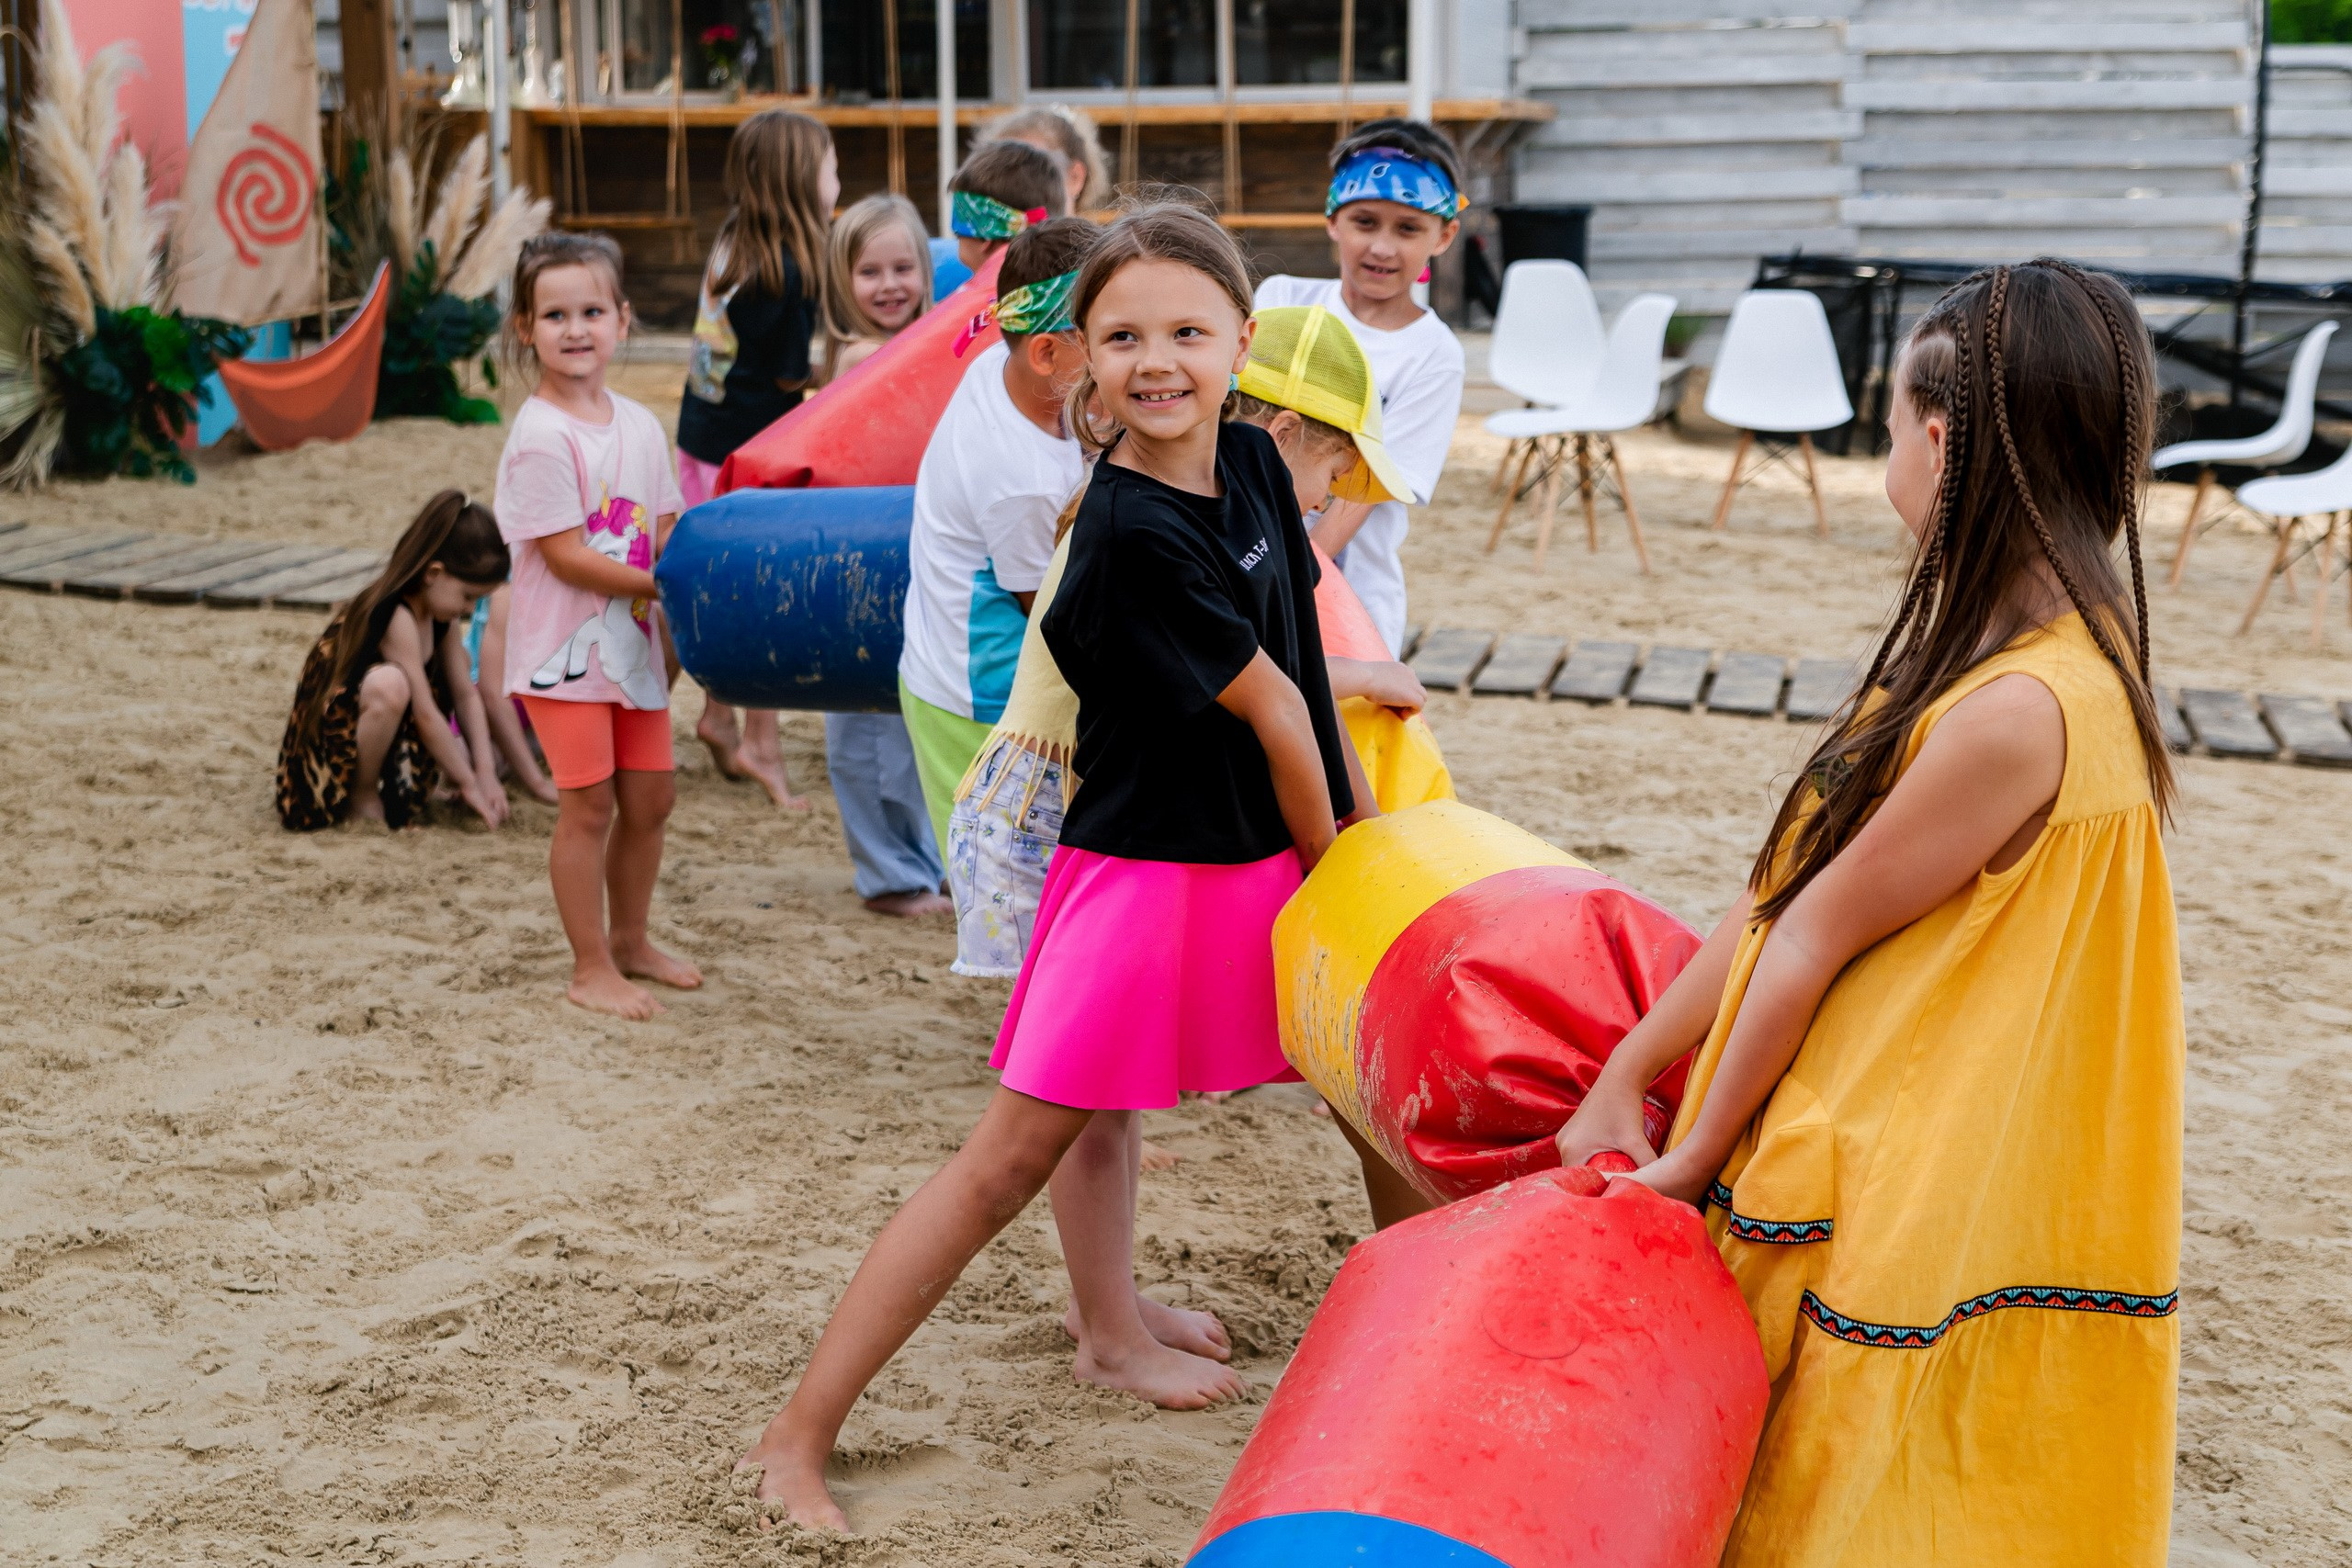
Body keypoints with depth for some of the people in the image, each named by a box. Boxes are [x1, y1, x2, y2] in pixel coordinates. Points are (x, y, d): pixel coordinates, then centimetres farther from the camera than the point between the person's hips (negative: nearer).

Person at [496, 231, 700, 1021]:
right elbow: (565, 556, -19)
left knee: (650, 798, 13)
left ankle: (630, 941, 31)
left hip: (634, 643, 7)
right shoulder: (541, 436, -16)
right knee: (588, 805, -2)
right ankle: (591, 968, 10)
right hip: (563, 650, -7)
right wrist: (662, 584, -20)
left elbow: (665, 533, 10)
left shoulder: (640, 425, 6)